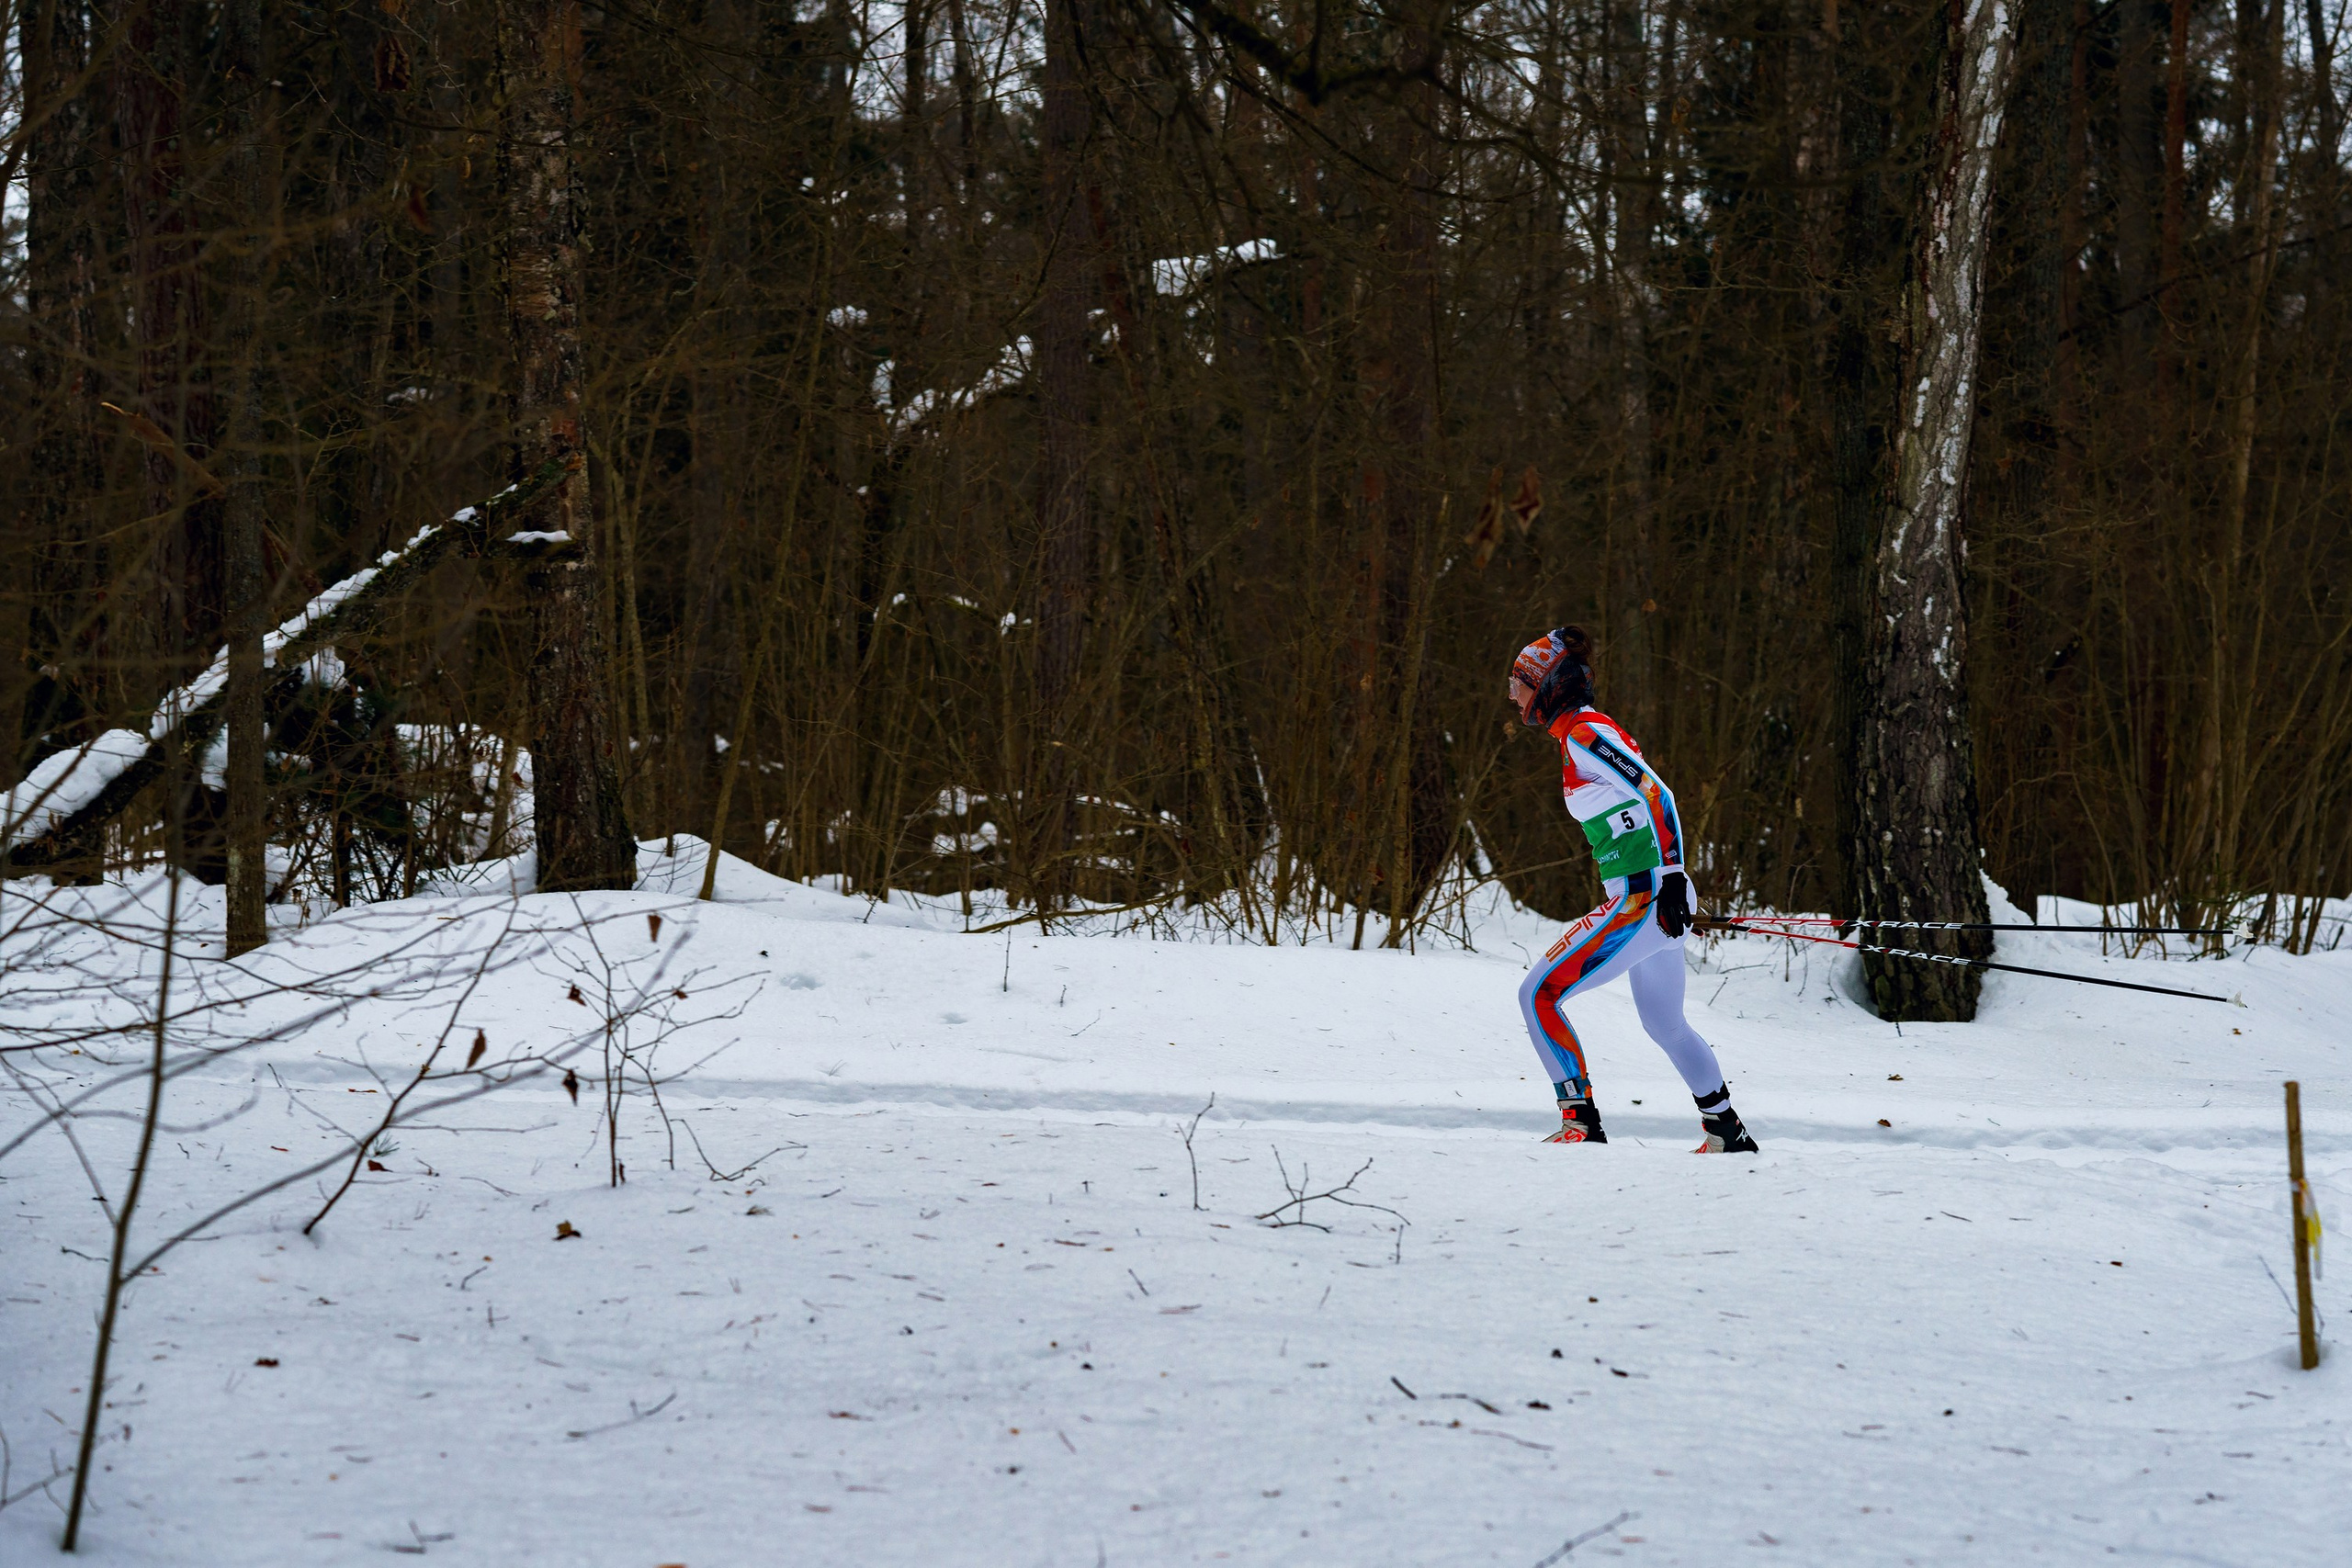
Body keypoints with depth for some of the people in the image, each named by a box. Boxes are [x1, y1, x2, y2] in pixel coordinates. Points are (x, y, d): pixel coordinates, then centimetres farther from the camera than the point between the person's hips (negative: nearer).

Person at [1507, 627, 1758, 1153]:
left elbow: (1656, 794, -20)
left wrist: (1670, 878, -24)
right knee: (1665, 1024, 22)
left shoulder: (1584, 734, -12)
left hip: (1643, 900, -10)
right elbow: (1647, 799, 23)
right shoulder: (1580, 735, 16)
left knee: (1538, 995, -9)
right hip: (1653, 899, 10)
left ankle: (1581, 1123, -10)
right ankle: (1727, 1132, 31)